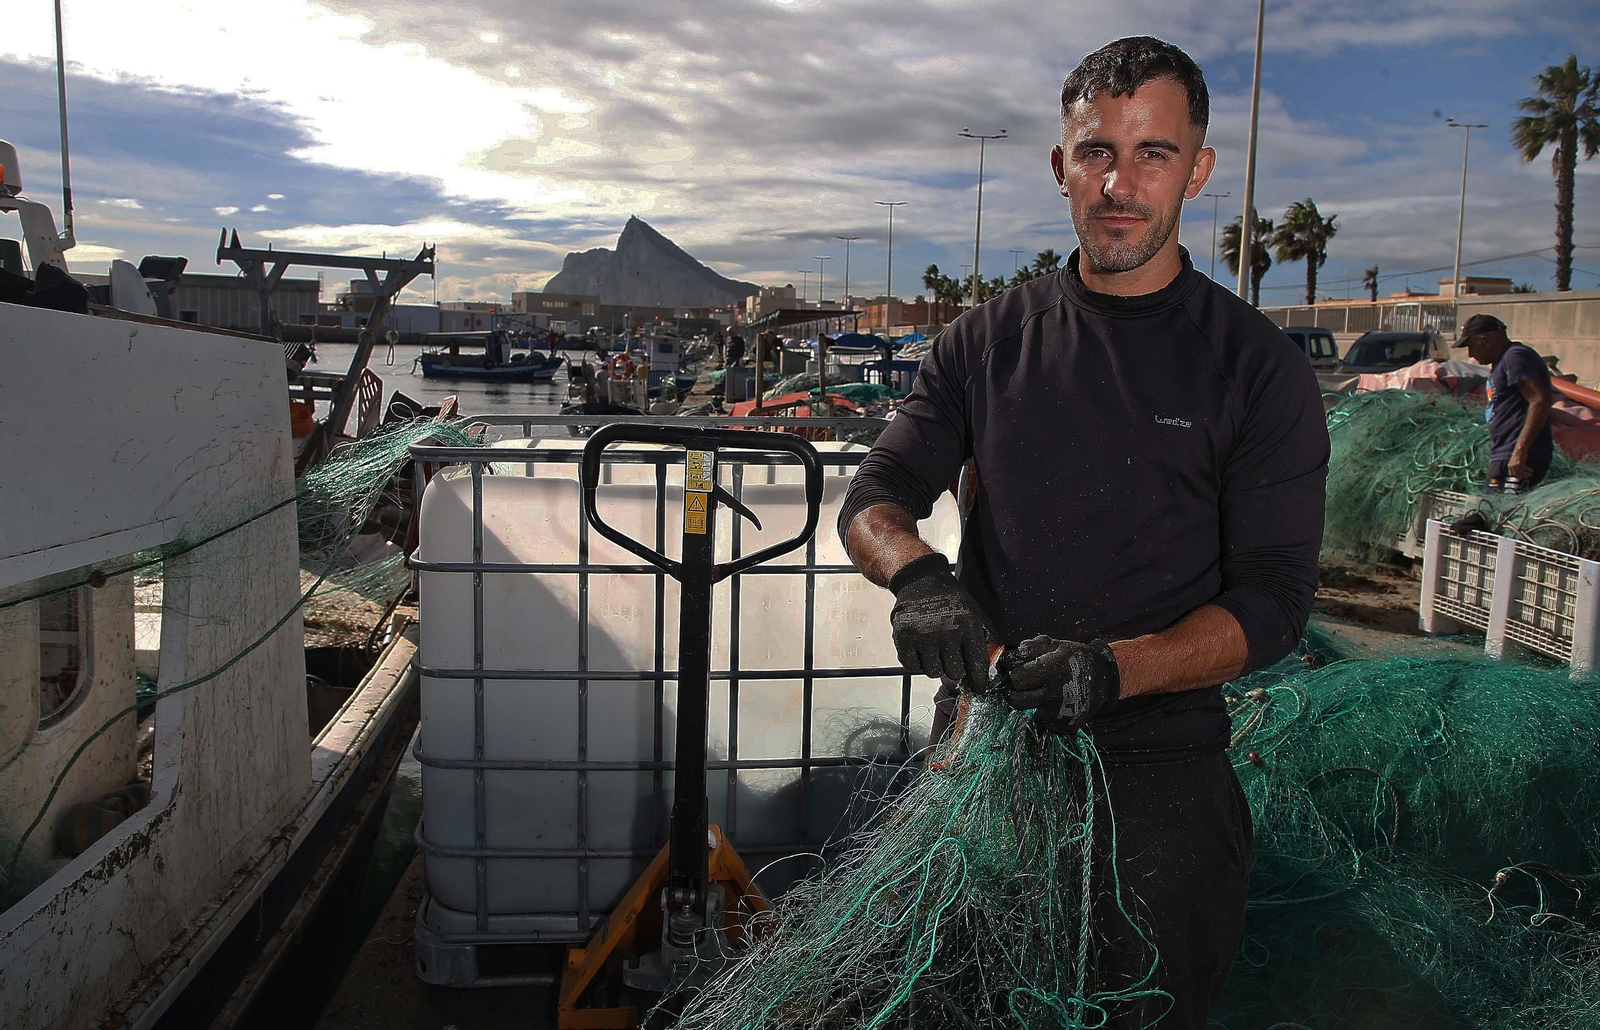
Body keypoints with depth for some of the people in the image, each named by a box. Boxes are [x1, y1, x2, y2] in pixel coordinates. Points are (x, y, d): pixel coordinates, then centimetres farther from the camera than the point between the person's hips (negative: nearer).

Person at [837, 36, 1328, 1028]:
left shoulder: (1260, 367, -3)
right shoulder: (988, 339, 5)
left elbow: (1273, 599, -8)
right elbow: (876, 495, 1)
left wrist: (1117, 668, -26)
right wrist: (917, 573, -23)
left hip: (1156, 767, -2)